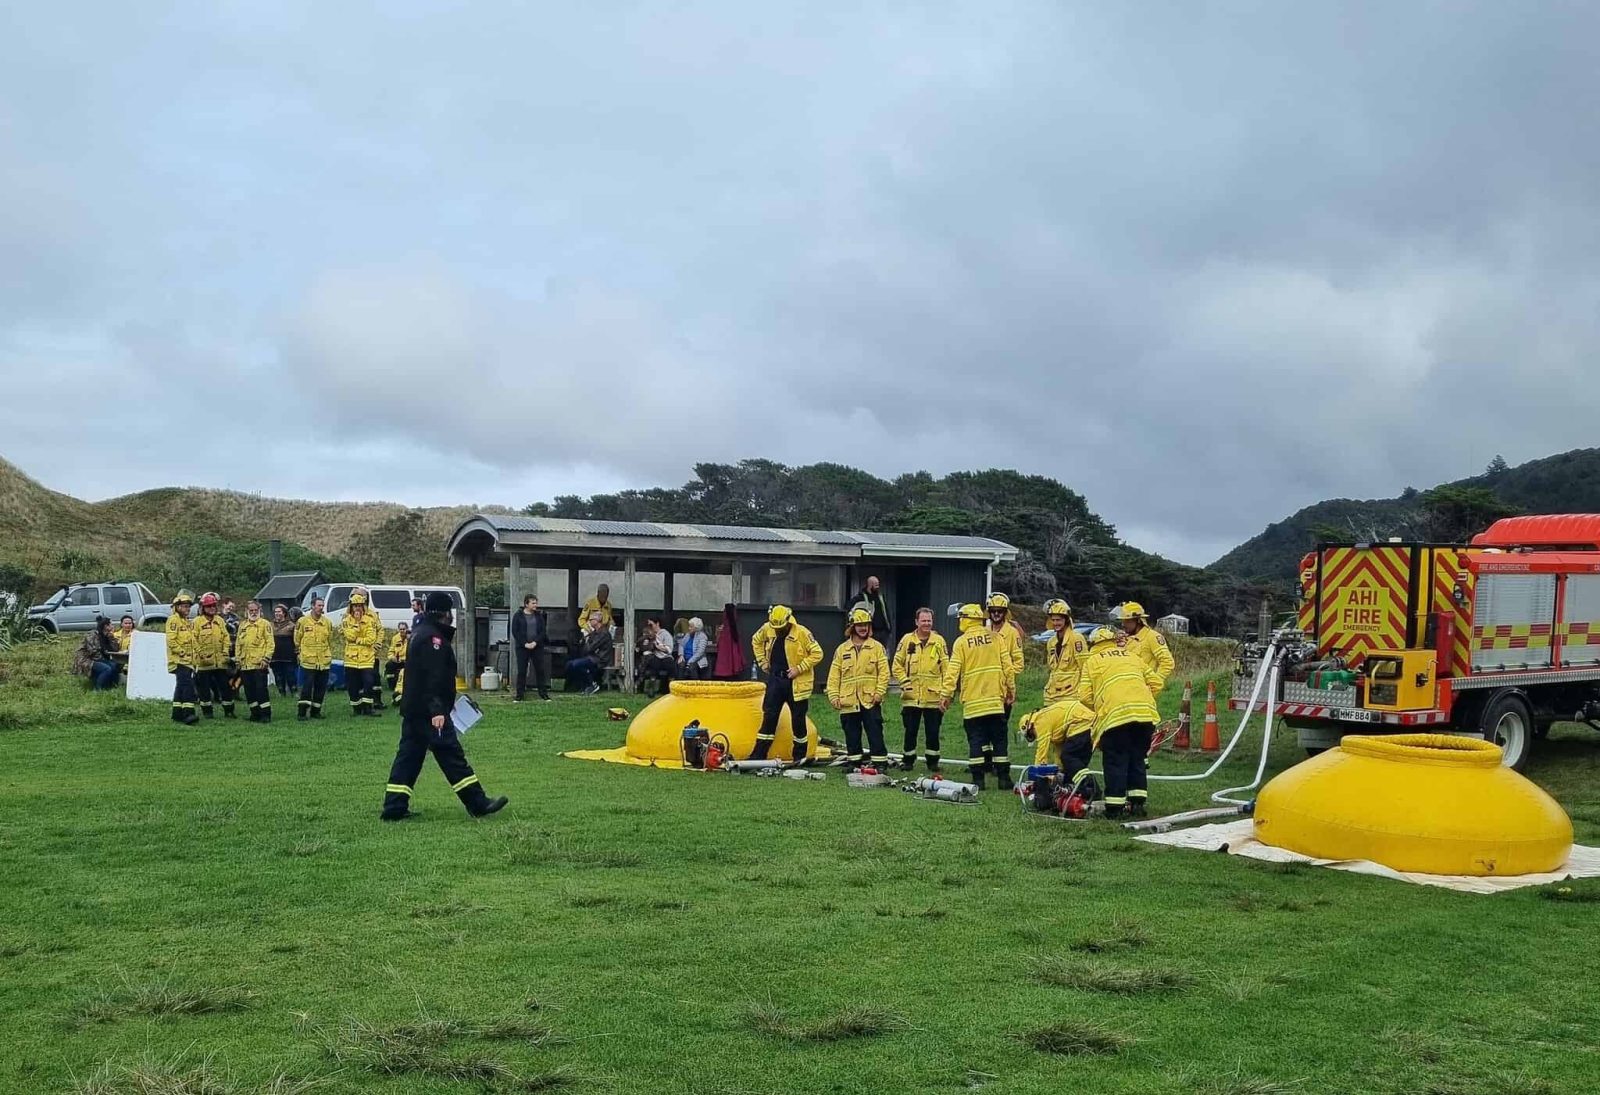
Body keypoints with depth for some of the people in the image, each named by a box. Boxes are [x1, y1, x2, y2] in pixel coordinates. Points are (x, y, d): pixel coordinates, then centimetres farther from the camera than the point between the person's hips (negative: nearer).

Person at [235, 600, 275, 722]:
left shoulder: (265, 624, -1)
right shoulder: (242, 626, 17)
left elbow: (270, 643, -6)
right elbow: (238, 643, 20)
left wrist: (266, 658, -13)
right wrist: (238, 659, 12)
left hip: (259, 664, -6)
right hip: (245, 664, 6)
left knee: (261, 689, -8)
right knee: (249, 690, 8)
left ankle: (266, 714, -4)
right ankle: (255, 713, 16)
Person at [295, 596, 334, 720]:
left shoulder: (327, 622, 8)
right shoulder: (303, 621, -2)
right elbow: (297, 640, 4)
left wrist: (330, 655, 16)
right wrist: (299, 654, 5)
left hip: (324, 662, 4)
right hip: (308, 661, -4)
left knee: (321, 688, 7)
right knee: (307, 687, -7)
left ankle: (316, 711, 17)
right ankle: (302, 713, -2)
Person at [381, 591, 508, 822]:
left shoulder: (420, 633, 18)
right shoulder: (433, 638, -15)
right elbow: (433, 678, -24)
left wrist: (446, 702, 32)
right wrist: (437, 711, -29)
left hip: (412, 708, 10)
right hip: (429, 711, -10)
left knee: (408, 755, 9)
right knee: (451, 754, -6)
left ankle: (394, 808, 8)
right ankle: (478, 804, -2)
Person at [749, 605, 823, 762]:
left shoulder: (801, 633, -15)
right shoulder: (767, 629, 0)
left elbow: (817, 654, -13)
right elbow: (756, 641, 21)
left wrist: (799, 668, -16)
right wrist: (763, 662, 13)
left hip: (796, 683, -4)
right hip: (775, 679, 4)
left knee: (798, 720, 5)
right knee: (769, 716, 3)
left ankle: (800, 756, 18)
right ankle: (759, 754, 6)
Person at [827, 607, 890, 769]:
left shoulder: (877, 647, 4)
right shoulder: (842, 649, 9)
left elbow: (884, 672, -1)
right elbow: (834, 675, 7)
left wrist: (879, 692, -10)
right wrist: (834, 696, -2)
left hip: (870, 701, -2)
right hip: (849, 700, 3)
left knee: (875, 734, -4)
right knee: (852, 736, 10)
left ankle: (880, 763, 0)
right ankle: (853, 763, 20)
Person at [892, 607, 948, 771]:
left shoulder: (939, 640, 2)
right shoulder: (907, 639, 2)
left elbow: (946, 667, 4)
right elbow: (897, 664, 6)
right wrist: (904, 681, -4)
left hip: (933, 695, 0)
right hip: (911, 695, 0)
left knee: (933, 731, 4)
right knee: (910, 731, 6)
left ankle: (933, 761, 16)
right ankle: (908, 760, 18)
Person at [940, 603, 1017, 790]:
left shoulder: (961, 642, -4)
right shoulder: (995, 637, 4)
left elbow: (953, 671, -8)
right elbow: (1007, 666, 4)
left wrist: (945, 694, -4)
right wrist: (1011, 688, 12)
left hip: (972, 701, -2)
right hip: (995, 698, 2)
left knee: (976, 740, 3)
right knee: (999, 739, 7)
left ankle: (978, 779, 1)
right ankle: (1003, 778, 7)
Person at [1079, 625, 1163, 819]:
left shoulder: (1092, 661, 13)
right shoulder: (1132, 656, 24)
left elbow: (1085, 697, 5)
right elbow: (1156, 683, 19)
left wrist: (1099, 708, 23)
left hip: (1115, 715, -4)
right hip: (1145, 713, 4)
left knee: (1115, 761, 4)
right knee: (1137, 759, 16)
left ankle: (1114, 807, 3)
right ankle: (1138, 803, 14)